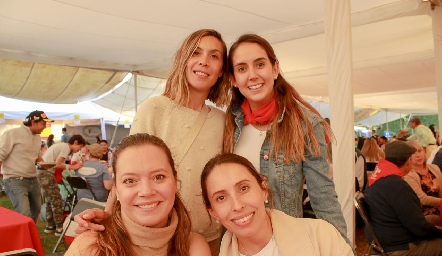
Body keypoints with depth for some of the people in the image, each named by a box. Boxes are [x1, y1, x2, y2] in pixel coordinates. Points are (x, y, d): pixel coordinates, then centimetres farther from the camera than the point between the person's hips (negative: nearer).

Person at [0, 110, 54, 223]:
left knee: (36, 210, 17)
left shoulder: (38, 137, 11)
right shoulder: (12, 134, -12)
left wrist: (44, 164, 2)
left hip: (33, 180, 8)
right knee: (24, 214, -18)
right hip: (15, 180, -8)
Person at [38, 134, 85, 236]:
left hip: (42, 172, 10)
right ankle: (59, 228, 1)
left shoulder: (61, 145, 20)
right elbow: (57, 164, -18)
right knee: (57, 201, -4)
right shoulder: (66, 147, -9)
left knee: (50, 201, 18)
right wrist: (73, 167, -13)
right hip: (46, 173, -10)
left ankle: (50, 226, 26)